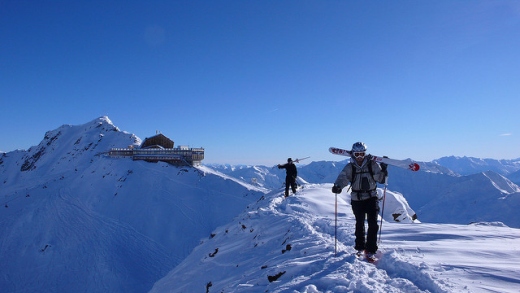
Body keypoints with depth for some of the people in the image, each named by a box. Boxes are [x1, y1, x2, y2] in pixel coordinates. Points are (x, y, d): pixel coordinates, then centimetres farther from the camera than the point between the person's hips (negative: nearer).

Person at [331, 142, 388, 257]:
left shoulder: (372, 165, -3)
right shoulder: (350, 167, -4)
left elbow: (381, 180, -3)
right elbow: (343, 177, -19)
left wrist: (384, 171, -21)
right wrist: (337, 186, -38)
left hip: (371, 198, 0)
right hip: (357, 200, 1)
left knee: (373, 223, -7)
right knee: (359, 224, 12)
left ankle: (371, 249, 5)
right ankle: (360, 246, 31)